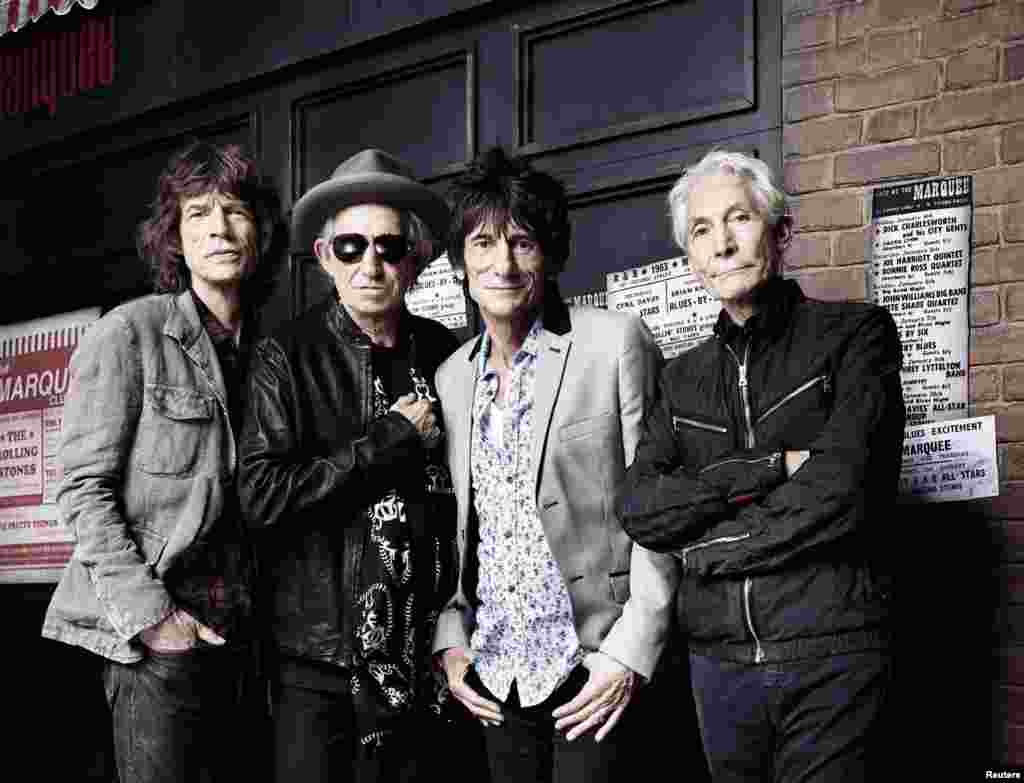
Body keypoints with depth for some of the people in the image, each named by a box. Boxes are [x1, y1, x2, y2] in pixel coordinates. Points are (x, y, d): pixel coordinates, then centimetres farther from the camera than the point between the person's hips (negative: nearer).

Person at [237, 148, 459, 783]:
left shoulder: (445, 356, 4)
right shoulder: (288, 357, -4)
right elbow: (262, 494, -14)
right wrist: (389, 441, -13)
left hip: (418, 653, 3)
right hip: (319, 653, -3)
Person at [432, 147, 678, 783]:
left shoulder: (617, 344, -7)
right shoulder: (451, 376, 10)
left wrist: (631, 653, -13)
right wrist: (450, 639, 5)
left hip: (596, 669, -5)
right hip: (497, 674, 5)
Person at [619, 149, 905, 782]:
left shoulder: (856, 332, -1)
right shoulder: (685, 377, 13)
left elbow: (840, 494, -14)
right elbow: (639, 510, -2)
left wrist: (707, 547, -6)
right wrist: (770, 467, -13)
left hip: (830, 658, -4)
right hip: (719, 660, 5)